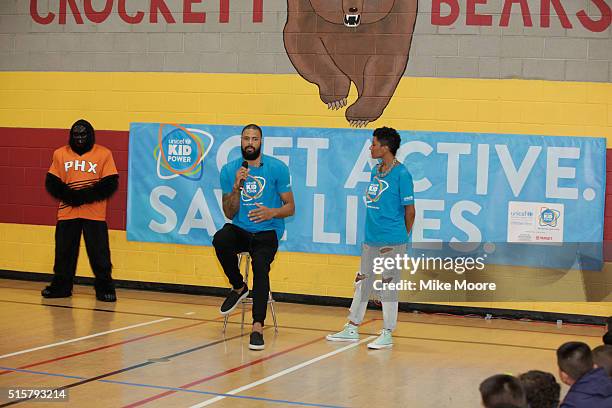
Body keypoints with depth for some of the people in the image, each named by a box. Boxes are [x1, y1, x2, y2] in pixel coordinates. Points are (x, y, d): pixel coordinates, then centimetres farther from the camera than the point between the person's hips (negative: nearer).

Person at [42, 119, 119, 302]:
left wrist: (86, 195, -15)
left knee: (99, 253, -3)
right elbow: (51, 183, 6)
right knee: (64, 251, 7)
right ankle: (60, 287, 20)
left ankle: (105, 288, 7)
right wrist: (69, 195, -11)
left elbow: (110, 184, -5)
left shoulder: (103, 154, 1)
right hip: (67, 212, 3)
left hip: (94, 213, -3)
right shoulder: (60, 154, 8)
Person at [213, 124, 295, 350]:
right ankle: (238, 287, -4)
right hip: (240, 229, 2)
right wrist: (236, 187, -14)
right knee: (220, 240, -31)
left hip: (267, 232, -2)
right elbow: (229, 214, 2)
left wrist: (272, 212, -21)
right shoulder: (229, 170, 4)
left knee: (260, 264, -30)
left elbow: (290, 207, 1)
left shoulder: (277, 168, -2)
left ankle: (258, 327, -29)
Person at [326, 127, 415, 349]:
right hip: (371, 239, 8)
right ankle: (352, 329, 24)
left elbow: (409, 209, -7)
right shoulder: (376, 171, 11)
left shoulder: (401, 174, -12)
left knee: (388, 285, 0)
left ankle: (387, 335, 9)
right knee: (362, 282, 13)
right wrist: (374, 228, 15)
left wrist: (402, 236, 4)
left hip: (392, 241, -8)